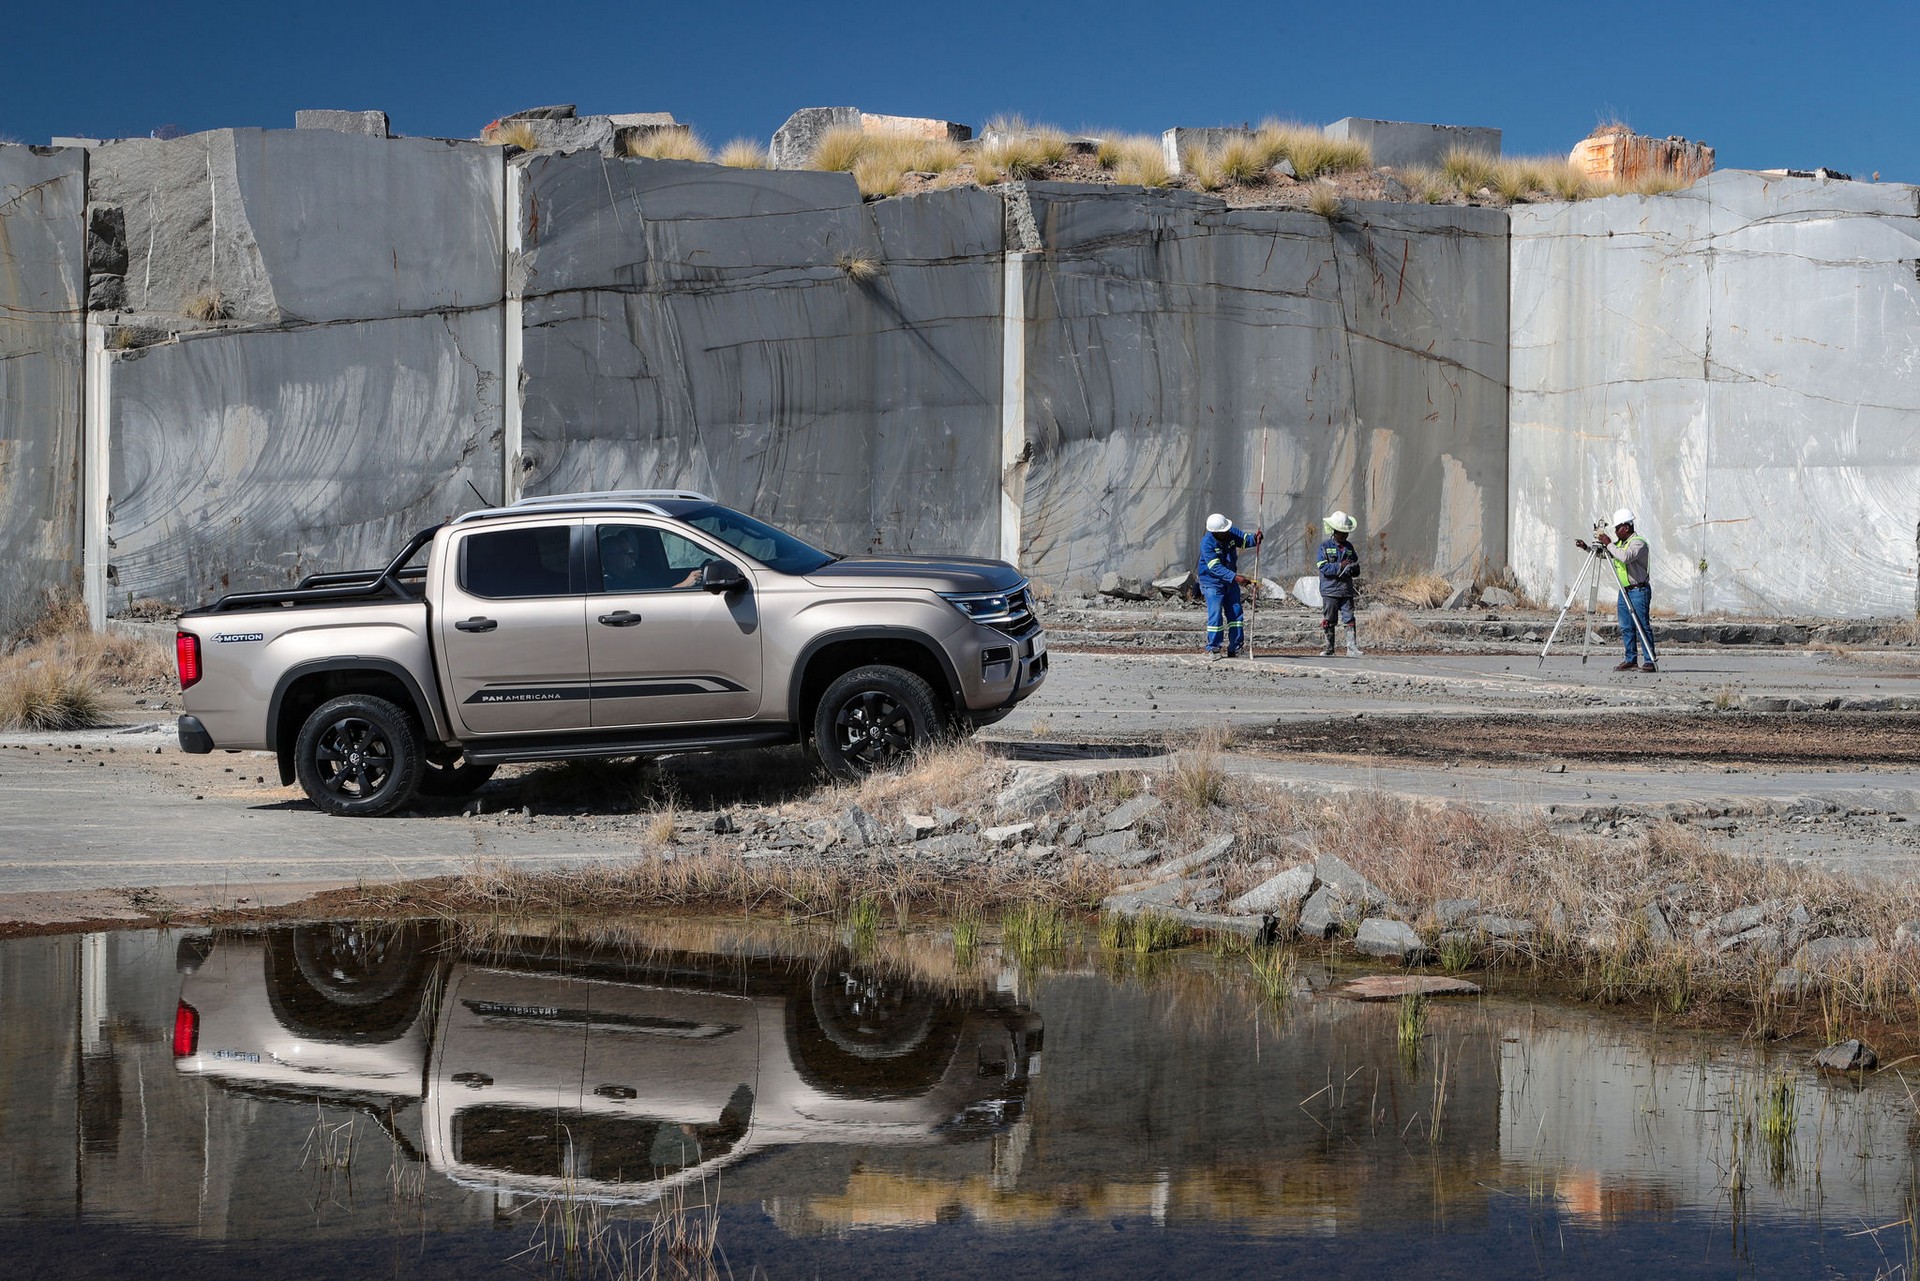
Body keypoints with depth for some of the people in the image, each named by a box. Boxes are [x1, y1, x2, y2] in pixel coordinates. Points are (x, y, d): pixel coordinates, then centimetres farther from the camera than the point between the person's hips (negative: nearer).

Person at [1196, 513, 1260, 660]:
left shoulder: (1232, 533, -7)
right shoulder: (1207, 543, -24)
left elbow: (1246, 540, 0)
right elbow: (1215, 567, -30)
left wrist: (1255, 538, -26)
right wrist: (1235, 577, -39)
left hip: (1230, 582, 6)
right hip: (1212, 583, -6)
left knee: (1235, 613, 4)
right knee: (1215, 615, -13)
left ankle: (1234, 649, 10)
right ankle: (1212, 649, -3)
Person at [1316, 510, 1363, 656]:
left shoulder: (1349, 547, 13)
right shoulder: (1325, 547, 0)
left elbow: (1356, 571, 18)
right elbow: (1323, 567, -12)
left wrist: (1354, 568, -6)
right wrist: (1340, 566, -21)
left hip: (1347, 590, 3)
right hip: (1330, 590, -3)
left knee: (1349, 619, -4)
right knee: (1328, 621, 3)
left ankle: (1352, 648, -6)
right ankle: (1327, 648, 12)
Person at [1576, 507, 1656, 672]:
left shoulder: (1639, 543, -14)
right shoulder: (1619, 542, 14)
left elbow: (1625, 557, -31)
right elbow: (1603, 553, 25)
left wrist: (1608, 543, -24)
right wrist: (1586, 548, 11)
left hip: (1638, 591, -9)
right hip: (1624, 591, 9)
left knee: (1642, 626, -11)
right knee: (1626, 628, 7)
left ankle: (1650, 661, -11)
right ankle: (1631, 660, 12)